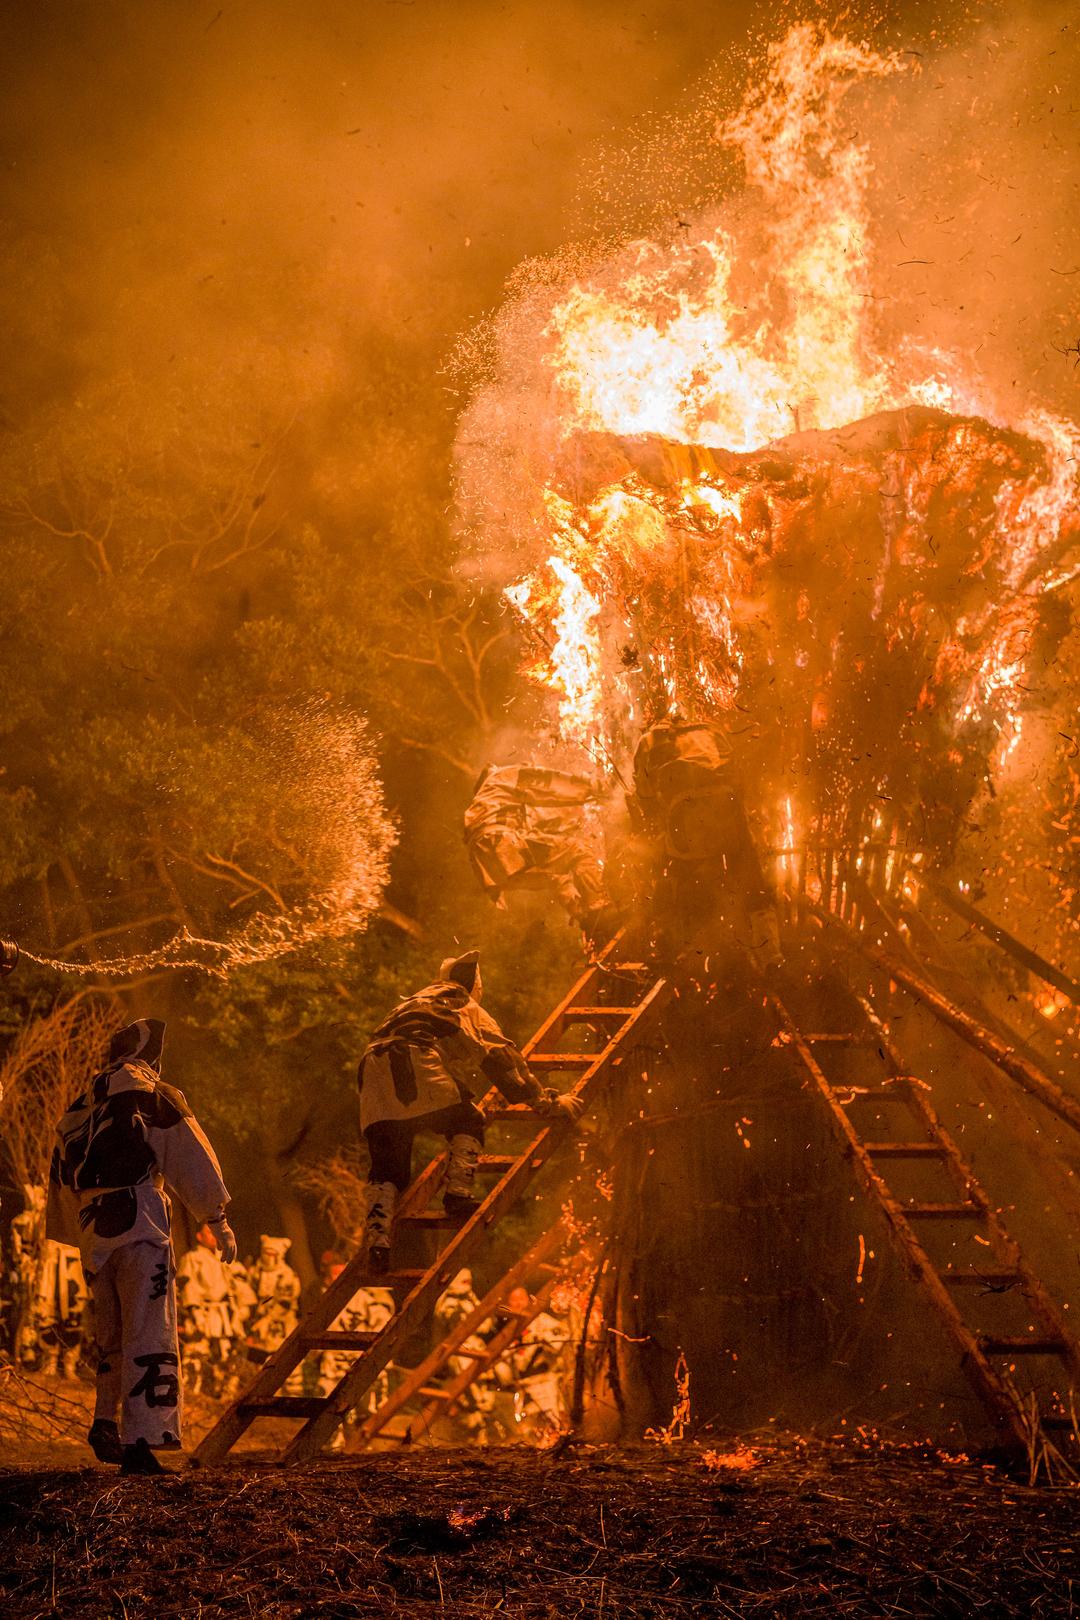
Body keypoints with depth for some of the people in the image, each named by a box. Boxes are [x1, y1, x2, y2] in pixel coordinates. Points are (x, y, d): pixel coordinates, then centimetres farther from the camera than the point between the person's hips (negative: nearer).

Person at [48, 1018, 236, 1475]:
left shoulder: (80, 1106, 18)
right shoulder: (155, 1098, 0)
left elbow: (61, 1179, 21)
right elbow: (191, 1162, -2)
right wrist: (218, 1219, 3)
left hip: (93, 1232, 6)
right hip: (139, 1221, -6)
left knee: (112, 1333, 21)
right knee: (148, 1333, -7)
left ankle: (105, 1422, 17)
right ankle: (140, 1441, -13)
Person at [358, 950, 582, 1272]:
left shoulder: (415, 1003, 40)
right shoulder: (467, 1009, 20)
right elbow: (501, 1057, 10)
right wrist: (546, 1101, 11)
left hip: (375, 1073, 5)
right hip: (419, 1069, -5)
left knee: (386, 1169, 8)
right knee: (467, 1125, 18)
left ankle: (377, 1235, -13)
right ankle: (458, 1191, -3)